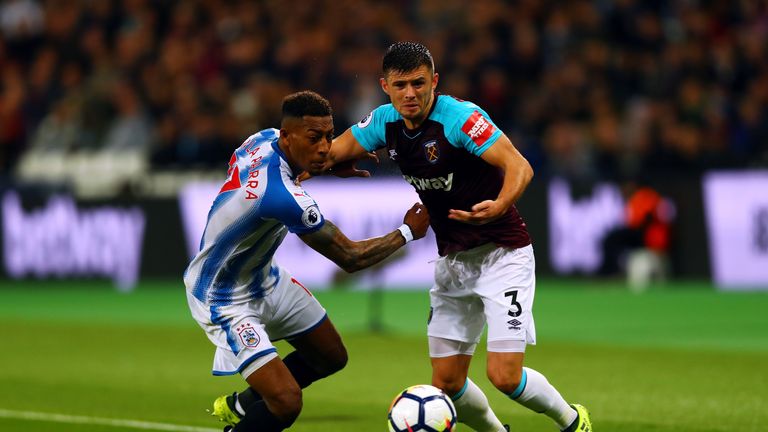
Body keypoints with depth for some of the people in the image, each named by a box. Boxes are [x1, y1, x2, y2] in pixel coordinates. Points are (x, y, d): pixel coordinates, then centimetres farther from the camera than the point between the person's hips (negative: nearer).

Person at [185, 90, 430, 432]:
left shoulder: (266, 138, -11)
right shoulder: (283, 196, -37)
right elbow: (351, 258, -24)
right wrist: (408, 232, -8)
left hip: (264, 277, 10)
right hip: (225, 300, -10)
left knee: (332, 357, 23)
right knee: (287, 403, -23)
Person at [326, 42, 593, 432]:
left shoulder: (459, 117, -22)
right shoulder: (385, 122, -2)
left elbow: (519, 167, -31)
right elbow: (333, 153, 13)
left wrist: (499, 206, -49)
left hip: (502, 253, -6)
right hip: (452, 260, 6)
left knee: (504, 376, -15)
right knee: (446, 384, 4)